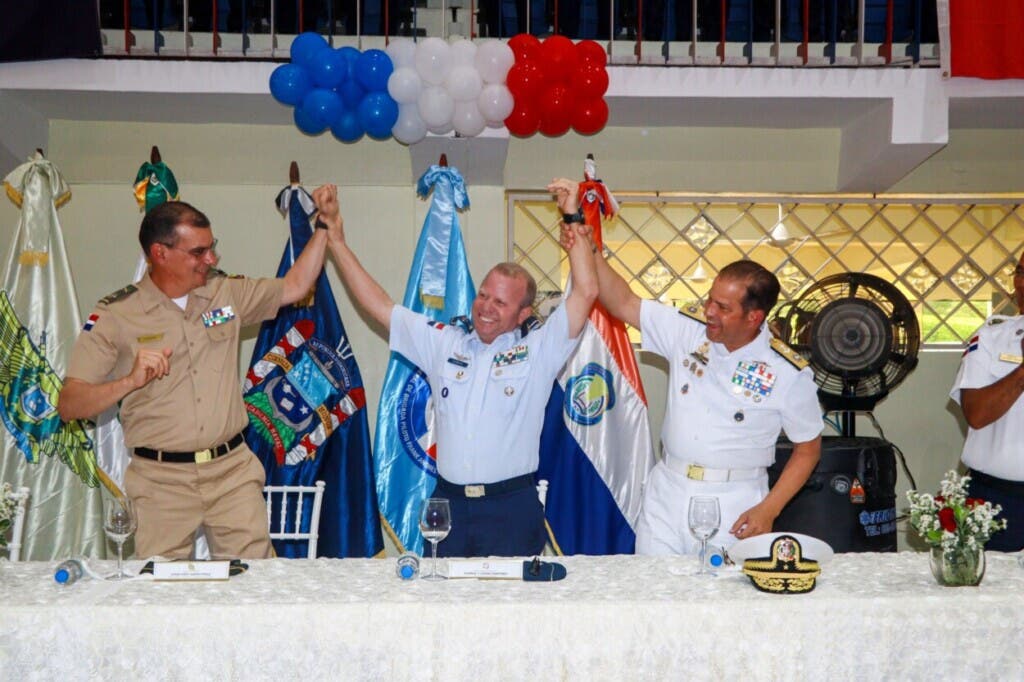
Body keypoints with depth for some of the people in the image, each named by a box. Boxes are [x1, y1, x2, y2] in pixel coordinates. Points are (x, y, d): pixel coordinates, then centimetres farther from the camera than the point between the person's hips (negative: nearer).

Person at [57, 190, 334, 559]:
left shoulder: (226, 293, 9)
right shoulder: (114, 316, -4)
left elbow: (294, 286, 16)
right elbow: (68, 405, -7)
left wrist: (323, 226, 9)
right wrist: (131, 381, -23)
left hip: (233, 466, 3)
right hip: (161, 478, -2)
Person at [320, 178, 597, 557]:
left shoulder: (538, 351, 0)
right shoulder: (443, 342, 8)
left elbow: (586, 292, -8)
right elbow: (378, 305, 11)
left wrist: (574, 220, -9)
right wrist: (336, 241, 9)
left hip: (511, 507, -2)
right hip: (447, 502, 3)